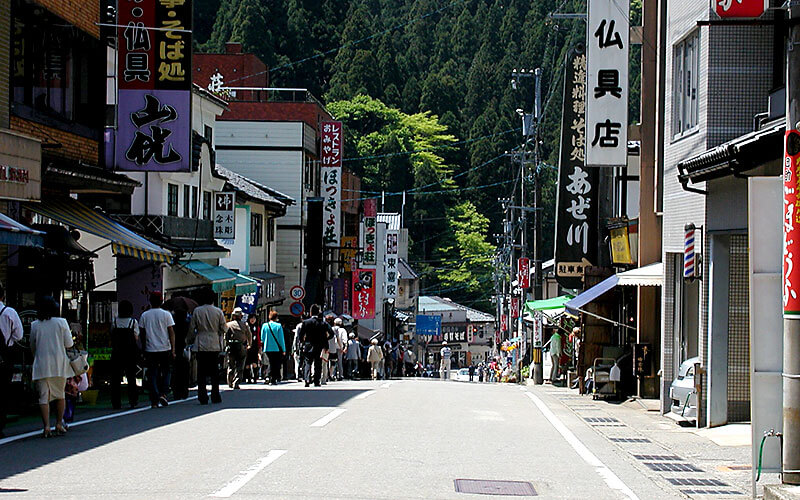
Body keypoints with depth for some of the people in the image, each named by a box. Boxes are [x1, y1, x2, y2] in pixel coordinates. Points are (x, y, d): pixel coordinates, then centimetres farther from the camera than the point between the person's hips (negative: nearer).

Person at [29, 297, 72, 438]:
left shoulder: (35, 325, 2)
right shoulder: (61, 322, -3)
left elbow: (32, 346, 11)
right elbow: (69, 344, 0)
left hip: (41, 365, 0)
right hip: (59, 364, 0)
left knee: (43, 396, -1)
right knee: (60, 394, 14)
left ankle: (46, 426, -13)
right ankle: (59, 424, 16)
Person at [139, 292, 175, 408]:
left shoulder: (144, 315, 3)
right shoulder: (166, 314, -2)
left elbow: (142, 333, 6)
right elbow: (171, 332, -4)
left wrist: (144, 348, 17)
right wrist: (173, 349, -3)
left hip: (150, 350, 1)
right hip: (165, 348, -1)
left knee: (152, 374, 3)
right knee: (166, 371, 16)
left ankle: (154, 401, -3)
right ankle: (163, 393, -1)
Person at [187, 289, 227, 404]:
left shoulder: (197, 311, -2)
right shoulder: (218, 311, -3)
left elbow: (192, 329, 2)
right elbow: (224, 328, 2)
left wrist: (189, 340, 17)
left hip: (201, 345, 0)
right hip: (215, 345, 0)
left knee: (201, 373, 3)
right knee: (215, 372, 8)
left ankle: (203, 397, -1)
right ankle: (215, 397, 7)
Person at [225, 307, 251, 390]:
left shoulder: (228, 325, 1)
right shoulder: (245, 325, 1)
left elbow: (225, 337, 2)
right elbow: (249, 337, 8)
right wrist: (249, 345, 27)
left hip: (231, 347, 1)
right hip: (241, 347, -1)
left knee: (231, 366, 15)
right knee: (240, 367, 1)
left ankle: (230, 383, 21)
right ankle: (236, 383, -10)